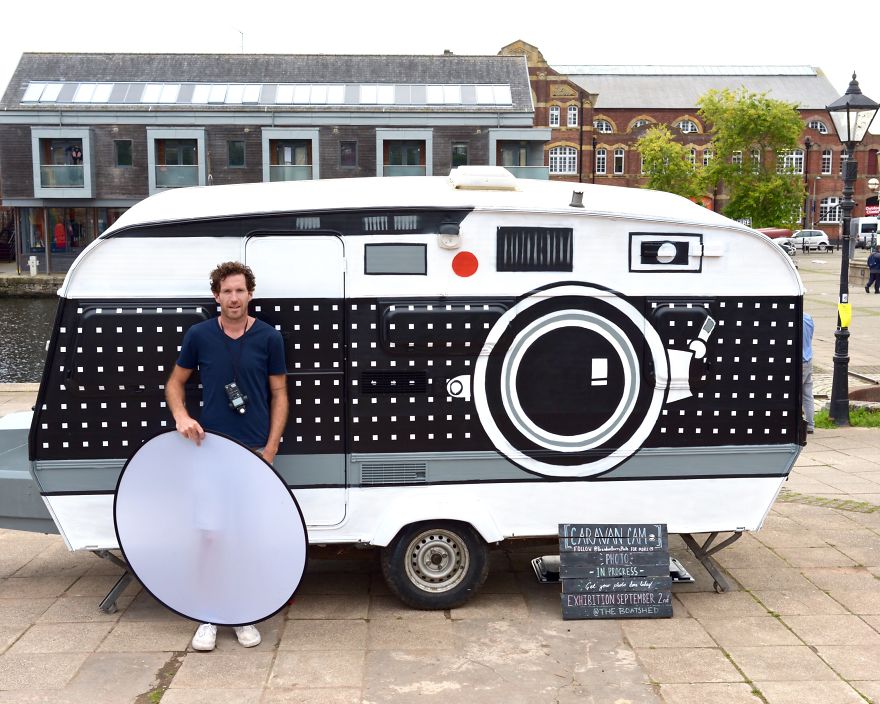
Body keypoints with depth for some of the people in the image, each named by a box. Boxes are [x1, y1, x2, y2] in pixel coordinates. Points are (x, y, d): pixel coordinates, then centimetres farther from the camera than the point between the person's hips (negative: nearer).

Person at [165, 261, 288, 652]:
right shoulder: (199, 335, 1)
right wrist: (181, 417, -9)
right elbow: (175, 382, 11)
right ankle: (209, 617, 16)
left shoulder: (269, 337, -1)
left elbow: (279, 394, 2)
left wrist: (270, 450, -6)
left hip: (254, 450, 0)